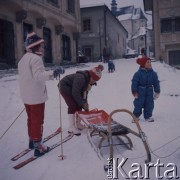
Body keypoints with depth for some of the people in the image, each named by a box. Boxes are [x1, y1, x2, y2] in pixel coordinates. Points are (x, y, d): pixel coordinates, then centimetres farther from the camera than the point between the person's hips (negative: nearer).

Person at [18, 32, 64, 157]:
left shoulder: (23, 59, 14)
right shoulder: (36, 58, -16)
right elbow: (39, 76, -30)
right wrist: (53, 73, -40)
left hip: (27, 96, 9)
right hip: (36, 96, -9)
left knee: (31, 119, 21)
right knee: (38, 121, -1)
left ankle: (32, 140, 34)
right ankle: (38, 146, 5)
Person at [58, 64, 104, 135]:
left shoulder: (88, 80, -5)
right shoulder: (81, 78, -34)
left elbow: (85, 92, 1)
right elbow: (75, 92, -33)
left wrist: (85, 103, -8)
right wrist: (82, 103, -26)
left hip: (72, 88, 9)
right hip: (65, 87, -9)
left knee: (79, 105, 4)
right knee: (73, 105, -16)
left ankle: (77, 123, 16)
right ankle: (71, 127, -13)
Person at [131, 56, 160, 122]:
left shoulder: (153, 73, 0)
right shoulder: (138, 74, -13)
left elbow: (156, 83, 6)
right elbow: (134, 82, -11)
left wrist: (157, 92, 4)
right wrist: (134, 92, -12)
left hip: (149, 91, 4)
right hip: (140, 92, -4)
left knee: (149, 104, 7)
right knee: (138, 104, 0)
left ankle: (148, 116, 22)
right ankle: (135, 116, 14)